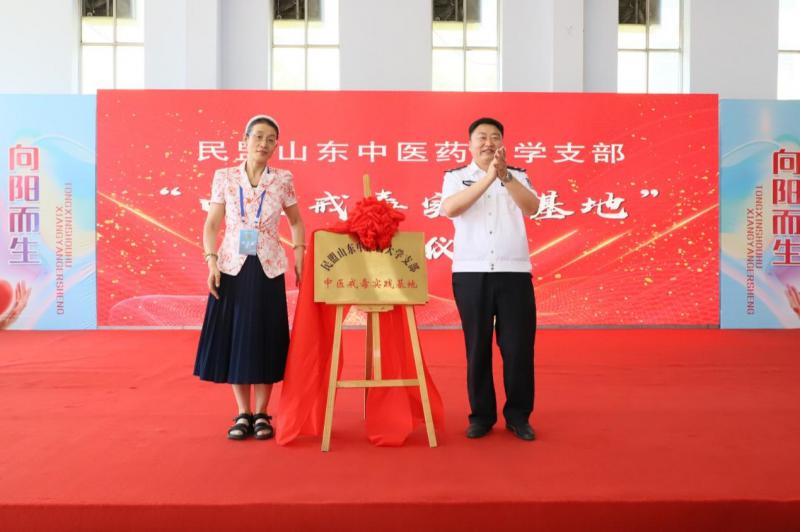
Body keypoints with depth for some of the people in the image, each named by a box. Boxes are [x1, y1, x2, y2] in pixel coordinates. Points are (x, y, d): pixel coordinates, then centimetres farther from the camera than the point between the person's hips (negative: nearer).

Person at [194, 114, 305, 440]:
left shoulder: (283, 180, 1)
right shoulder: (224, 177, 1)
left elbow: (296, 221, 14)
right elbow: (211, 224, 4)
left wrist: (299, 253, 0)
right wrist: (211, 261, -8)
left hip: (267, 270, 0)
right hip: (232, 268, 1)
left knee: (265, 340, 3)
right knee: (233, 338, 3)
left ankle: (261, 414, 17)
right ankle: (243, 413, 17)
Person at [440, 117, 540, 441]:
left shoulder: (517, 176, 10)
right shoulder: (455, 177, 6)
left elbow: (532, 208, -8)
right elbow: (448, 209, -14)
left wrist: (504, 176, -23)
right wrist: (488, 178, -22)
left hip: (514, 273, 1)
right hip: (471, 273, -1)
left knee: (518, 347, 1)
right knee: (477, 347, 6)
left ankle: (518, 415, 17)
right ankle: (481, 415, 19)